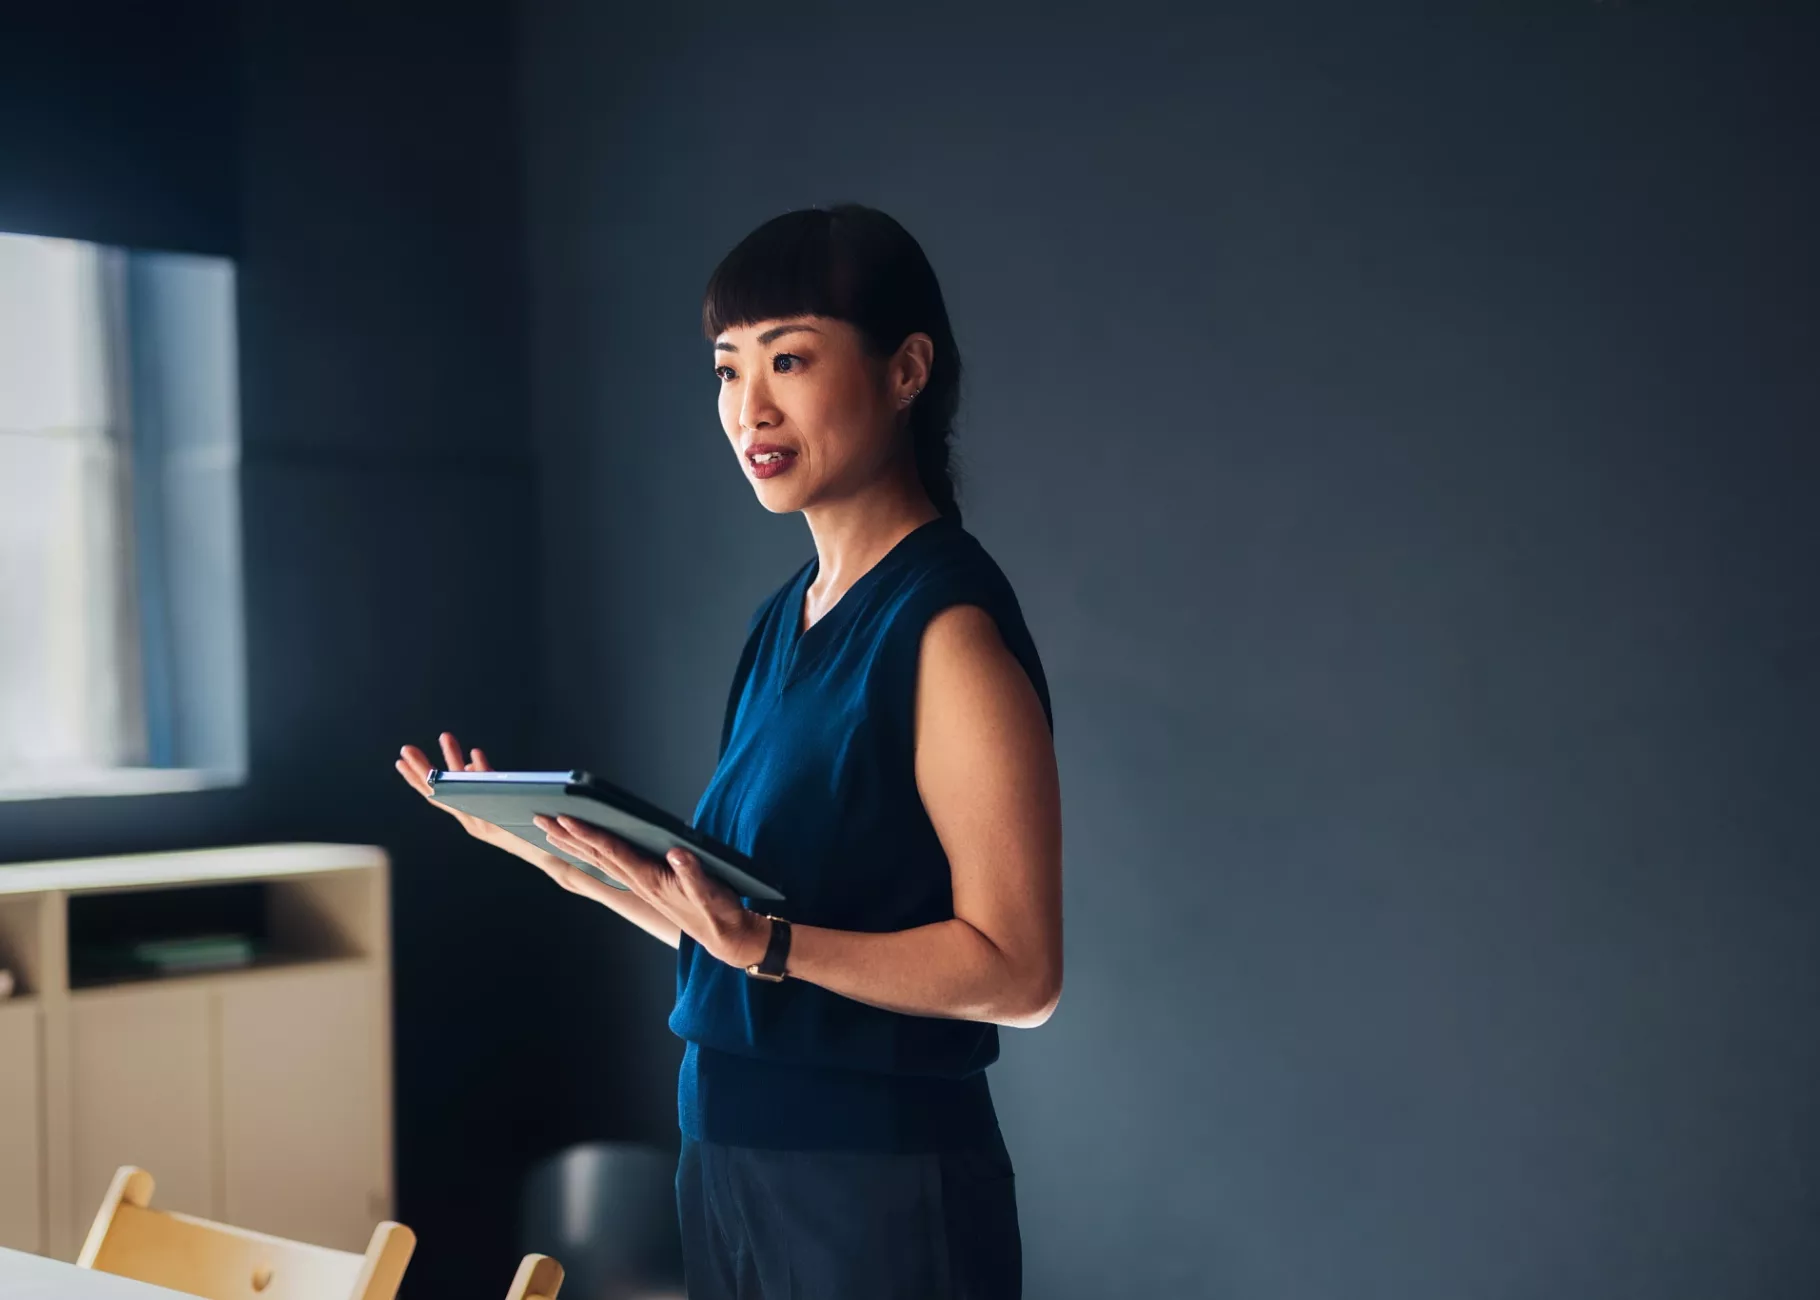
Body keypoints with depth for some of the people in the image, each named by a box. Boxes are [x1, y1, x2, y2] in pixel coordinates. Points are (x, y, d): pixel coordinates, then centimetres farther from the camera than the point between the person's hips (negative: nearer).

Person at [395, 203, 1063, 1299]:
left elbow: (1017, 971, -19)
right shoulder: (786, 617, 10)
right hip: (732, 1167, 8)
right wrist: (561, 851, 5)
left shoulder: (948, 622, -15)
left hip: (884, 1192, -8)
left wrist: (759, 942, -27)